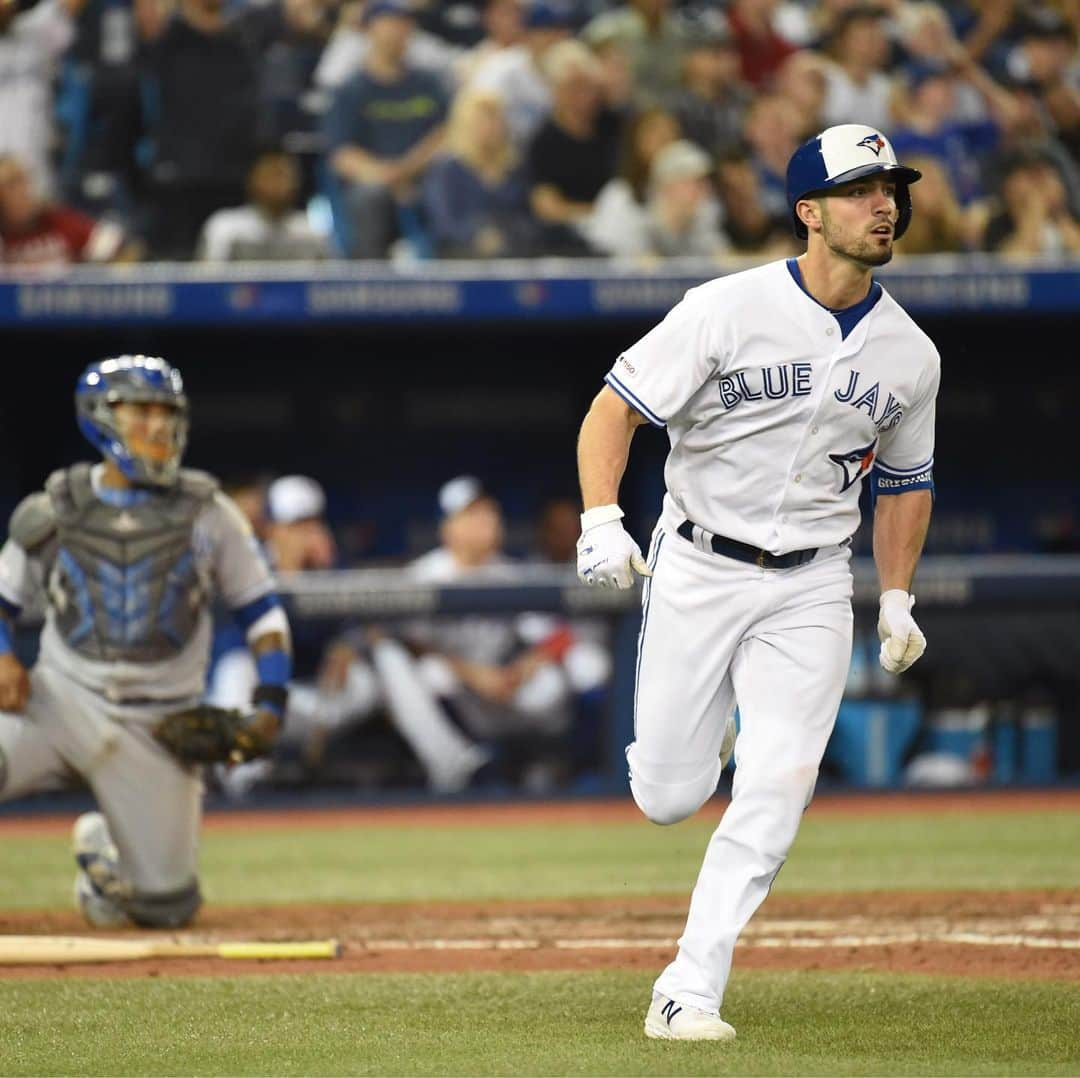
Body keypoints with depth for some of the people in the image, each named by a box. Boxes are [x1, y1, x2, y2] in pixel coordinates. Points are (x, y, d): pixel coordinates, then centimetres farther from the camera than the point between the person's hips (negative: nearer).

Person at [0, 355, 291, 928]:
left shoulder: (207, 514, 2)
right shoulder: (55, 510, 3)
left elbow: (262, 611, 8)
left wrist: (268, 706, -4)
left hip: (158, 725, 1)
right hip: (64, 701, -1)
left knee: (167, 906, 3)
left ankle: (103, 848, 36)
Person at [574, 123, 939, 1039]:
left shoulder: (910, 355, 3)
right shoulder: (728, 311, -11)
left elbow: (905, 481, 18)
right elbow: (615, 409, -10)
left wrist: (897, 598, 10)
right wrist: (602, 520, -25)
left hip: (810, 592, 2)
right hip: (697, 571, -2)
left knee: (773, 796, -12)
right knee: (667, 799, 1)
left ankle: (690, 992, -7)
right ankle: (703, 738, 39)